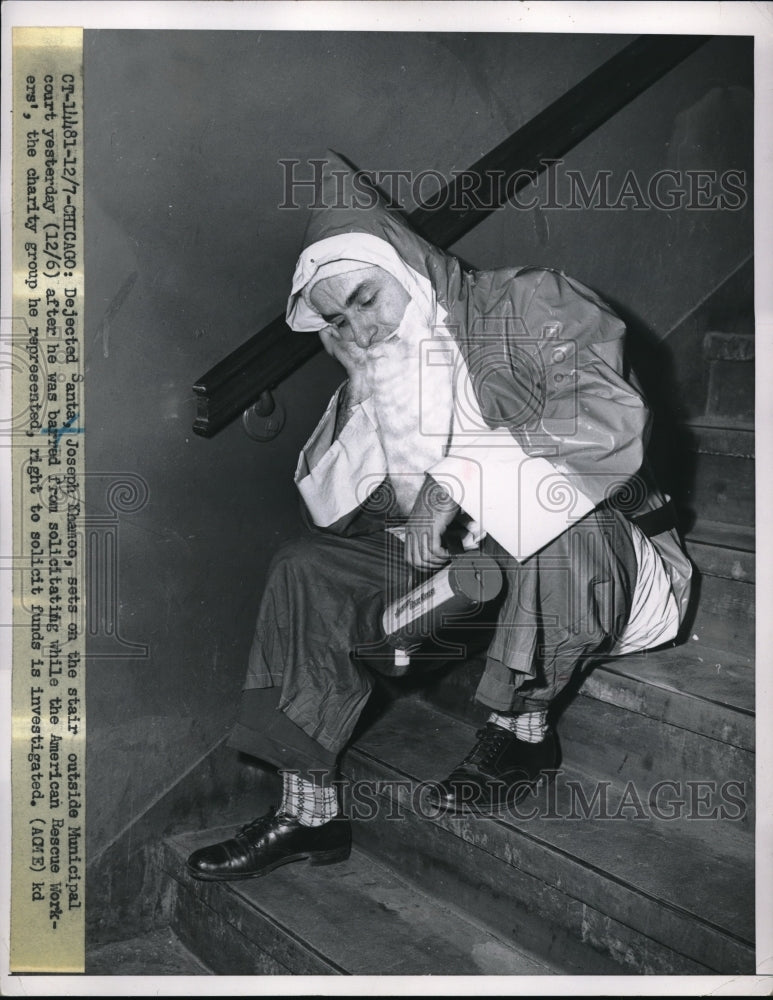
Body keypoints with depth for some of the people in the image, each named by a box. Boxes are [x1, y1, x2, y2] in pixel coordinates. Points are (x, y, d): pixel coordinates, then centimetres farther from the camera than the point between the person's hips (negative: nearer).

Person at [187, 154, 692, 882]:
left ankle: (523, 729, -15)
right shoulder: (375, 366, 6)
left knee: (545, 503, -39)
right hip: (459, 559, 6)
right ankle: (307, 810, -9)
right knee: (307, 568, -9)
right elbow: (334, 509, -3)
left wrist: (459, 475, -29)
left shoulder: (524, 305, -11)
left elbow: (610, 421, -30)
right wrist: (375, 384, -14)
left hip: (597, 559, -5)